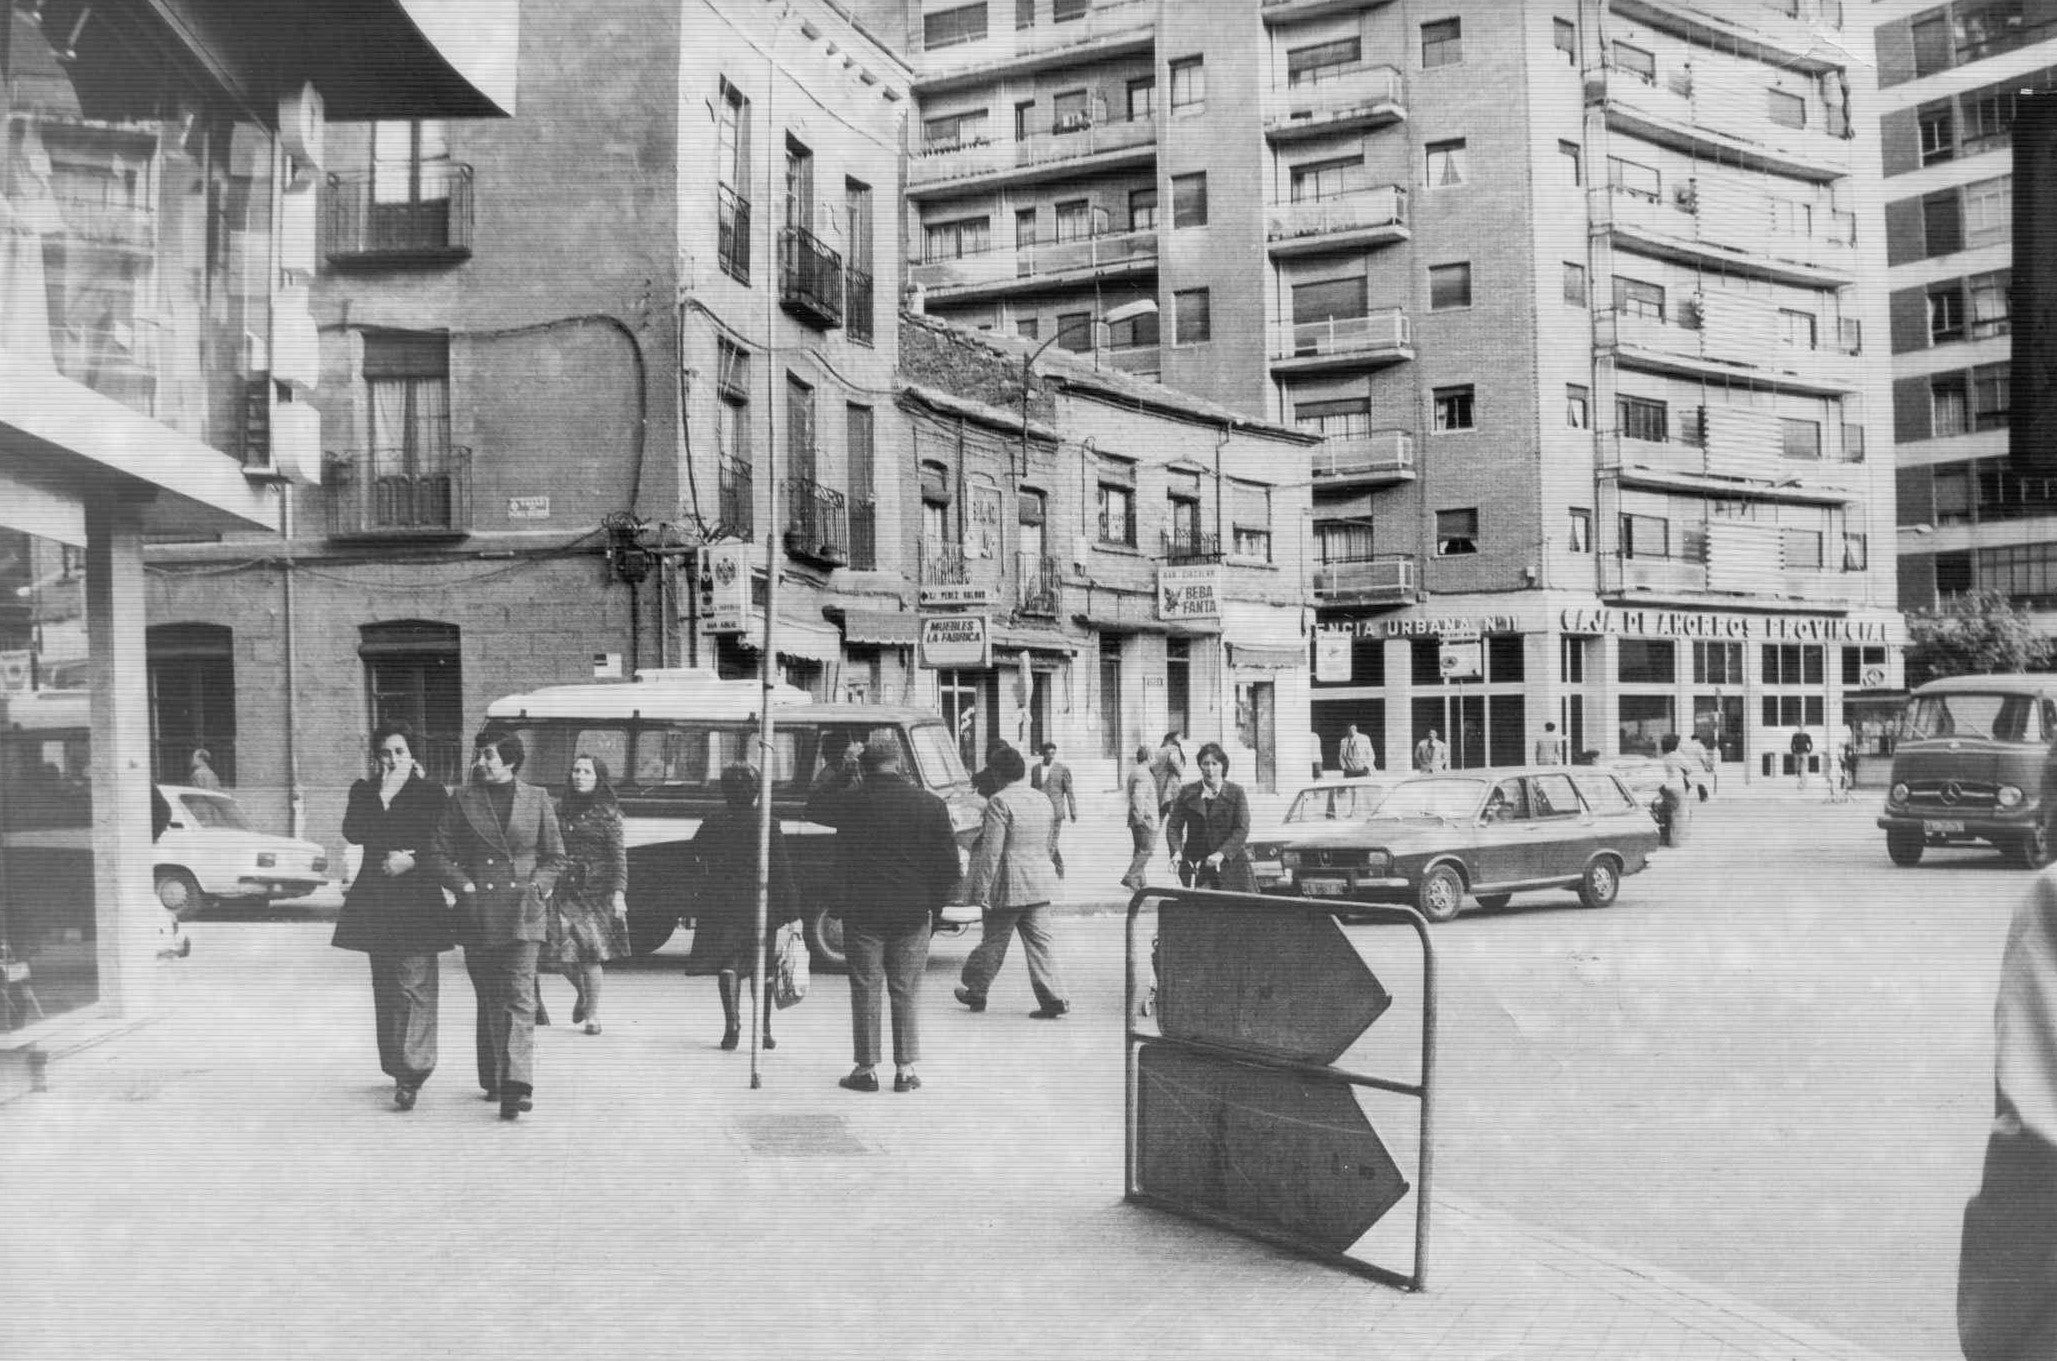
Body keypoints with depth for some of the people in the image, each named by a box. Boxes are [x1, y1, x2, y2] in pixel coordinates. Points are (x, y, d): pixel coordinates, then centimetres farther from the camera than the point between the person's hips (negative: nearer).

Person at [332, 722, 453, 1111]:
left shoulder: (431, 792, 3)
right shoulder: (364, 791, 11)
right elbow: (353, 832, -6)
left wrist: (412, 860, -12)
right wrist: (384, 797, -10)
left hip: (417, 898, -4)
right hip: (375, 900, 4)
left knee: (415, 986, -11)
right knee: (386, 988, 10)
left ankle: (413, 1072, -14)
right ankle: (398, 1067, 20)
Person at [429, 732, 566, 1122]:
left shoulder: (537, 800, 5)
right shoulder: (463, 801, 6)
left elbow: (555, 858, 11)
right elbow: (440, 853, 4)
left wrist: (536, 888, -3)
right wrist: (465, 887, -8)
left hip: (522, 913, -2)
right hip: (477, 912, 2)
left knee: (519, 998, -12)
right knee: (489, 1000, 11)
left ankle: (516, 1087, -19)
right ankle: (493, 1080, 24)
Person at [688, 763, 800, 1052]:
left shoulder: (714, 823, -1)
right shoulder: (767, 825, -8)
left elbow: (697, 851, 19)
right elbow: (783, 872, -9)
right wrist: (792, 914, -5)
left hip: (721, 906, 1)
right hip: (762, 908, -1)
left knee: (727, 965, 4)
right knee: (762, 968, 11)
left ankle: (732, 1025, -8)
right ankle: (763, 1030, 14)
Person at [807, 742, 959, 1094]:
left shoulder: (850, 800, -7)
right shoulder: (929, 803, -1)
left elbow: (813, 807, 15)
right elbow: (948, 864, 2)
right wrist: (933, 904, 12)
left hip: (863, 912, -1)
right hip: (912, 913, 2)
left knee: (865, 989, 7)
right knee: (906, 992, 9)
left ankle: (867, 1069, 10)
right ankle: (906, 1068, 10)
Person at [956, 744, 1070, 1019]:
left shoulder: (1000, 802, -13)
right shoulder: (1044, 801, 11)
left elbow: (991, 851, -17)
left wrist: (981, 889, -14)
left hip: (1009, 883, -6)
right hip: (1041, 882, 6)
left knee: (993, 940, 8)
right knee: (1040, 939, 6)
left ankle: (975, 991, 24)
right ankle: (1053, 998, -2)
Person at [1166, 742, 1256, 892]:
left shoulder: (1236, 792, 3)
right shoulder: (1188, 793, 7)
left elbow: (1242, 829, -6)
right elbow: (1174, 827, 6)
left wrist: (1222, 853, -19)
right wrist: (1176, 851, -14)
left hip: (1229, 862, 0)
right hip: (1195, 864, 0)